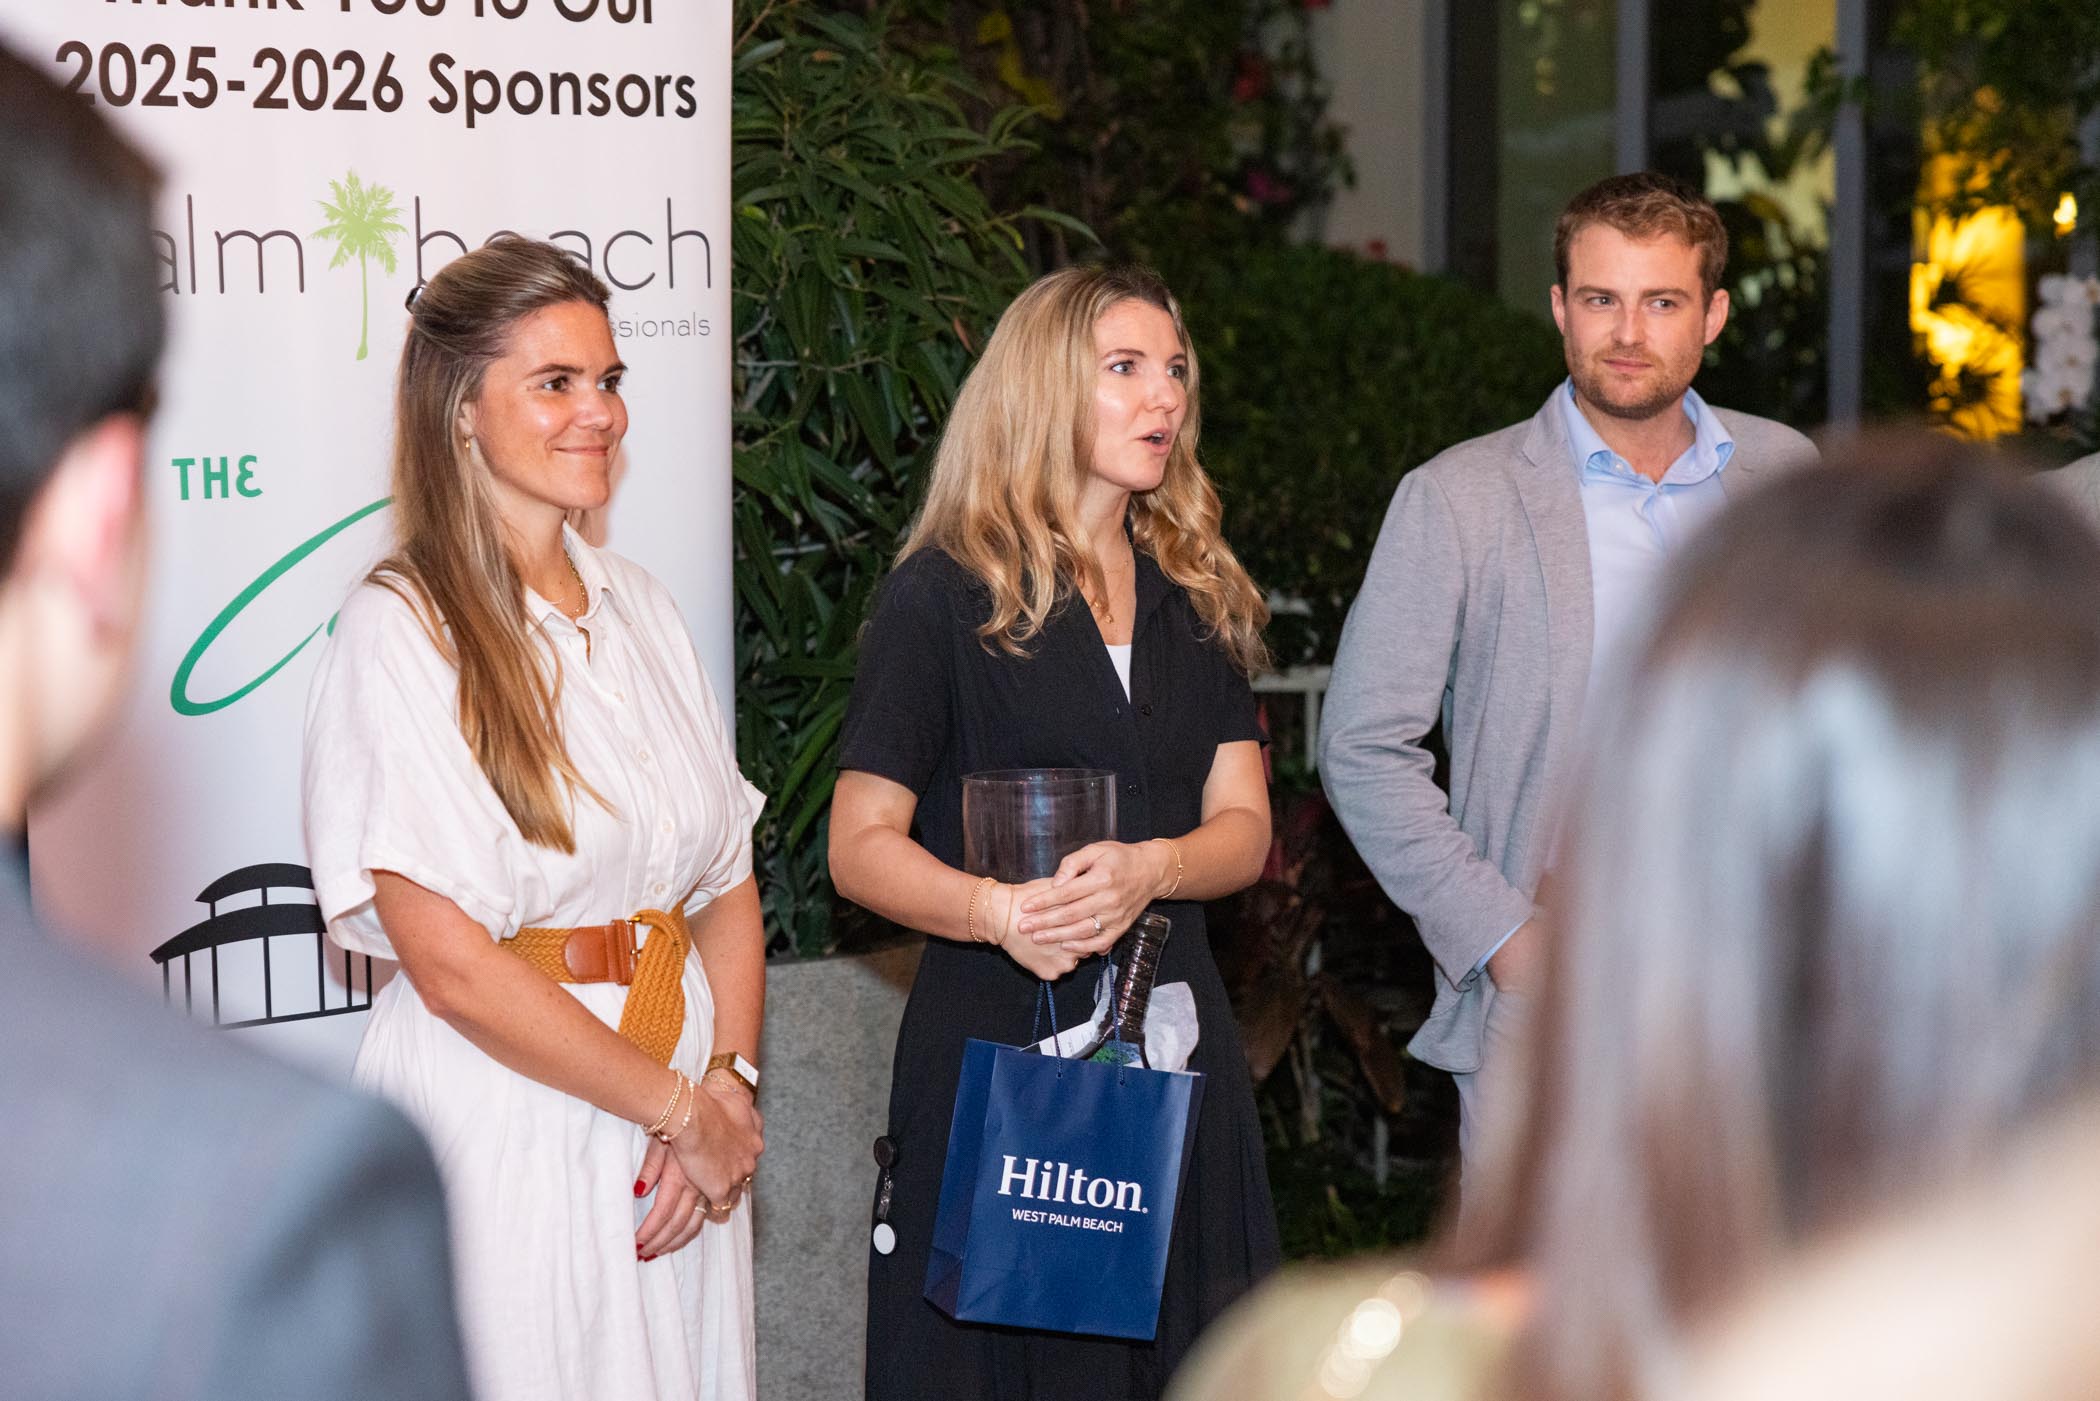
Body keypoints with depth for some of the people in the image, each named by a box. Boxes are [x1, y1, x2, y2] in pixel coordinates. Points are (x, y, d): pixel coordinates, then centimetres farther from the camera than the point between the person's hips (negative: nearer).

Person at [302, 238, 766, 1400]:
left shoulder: (638, 610, 11)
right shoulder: (401, 629, -11)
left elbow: (728, 880, 9)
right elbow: (451, 963, -17)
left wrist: (730, 1078, -7)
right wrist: (679, 1103, -11)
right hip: (505, 1120, -6)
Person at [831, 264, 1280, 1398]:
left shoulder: (1199, 599, 14)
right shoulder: (944, 593, -2)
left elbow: (1242, 825, 7)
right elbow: (862, 847, -5)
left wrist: (1149, 868, -16)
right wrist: (996, 909, -25)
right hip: (995, 1045, -5)